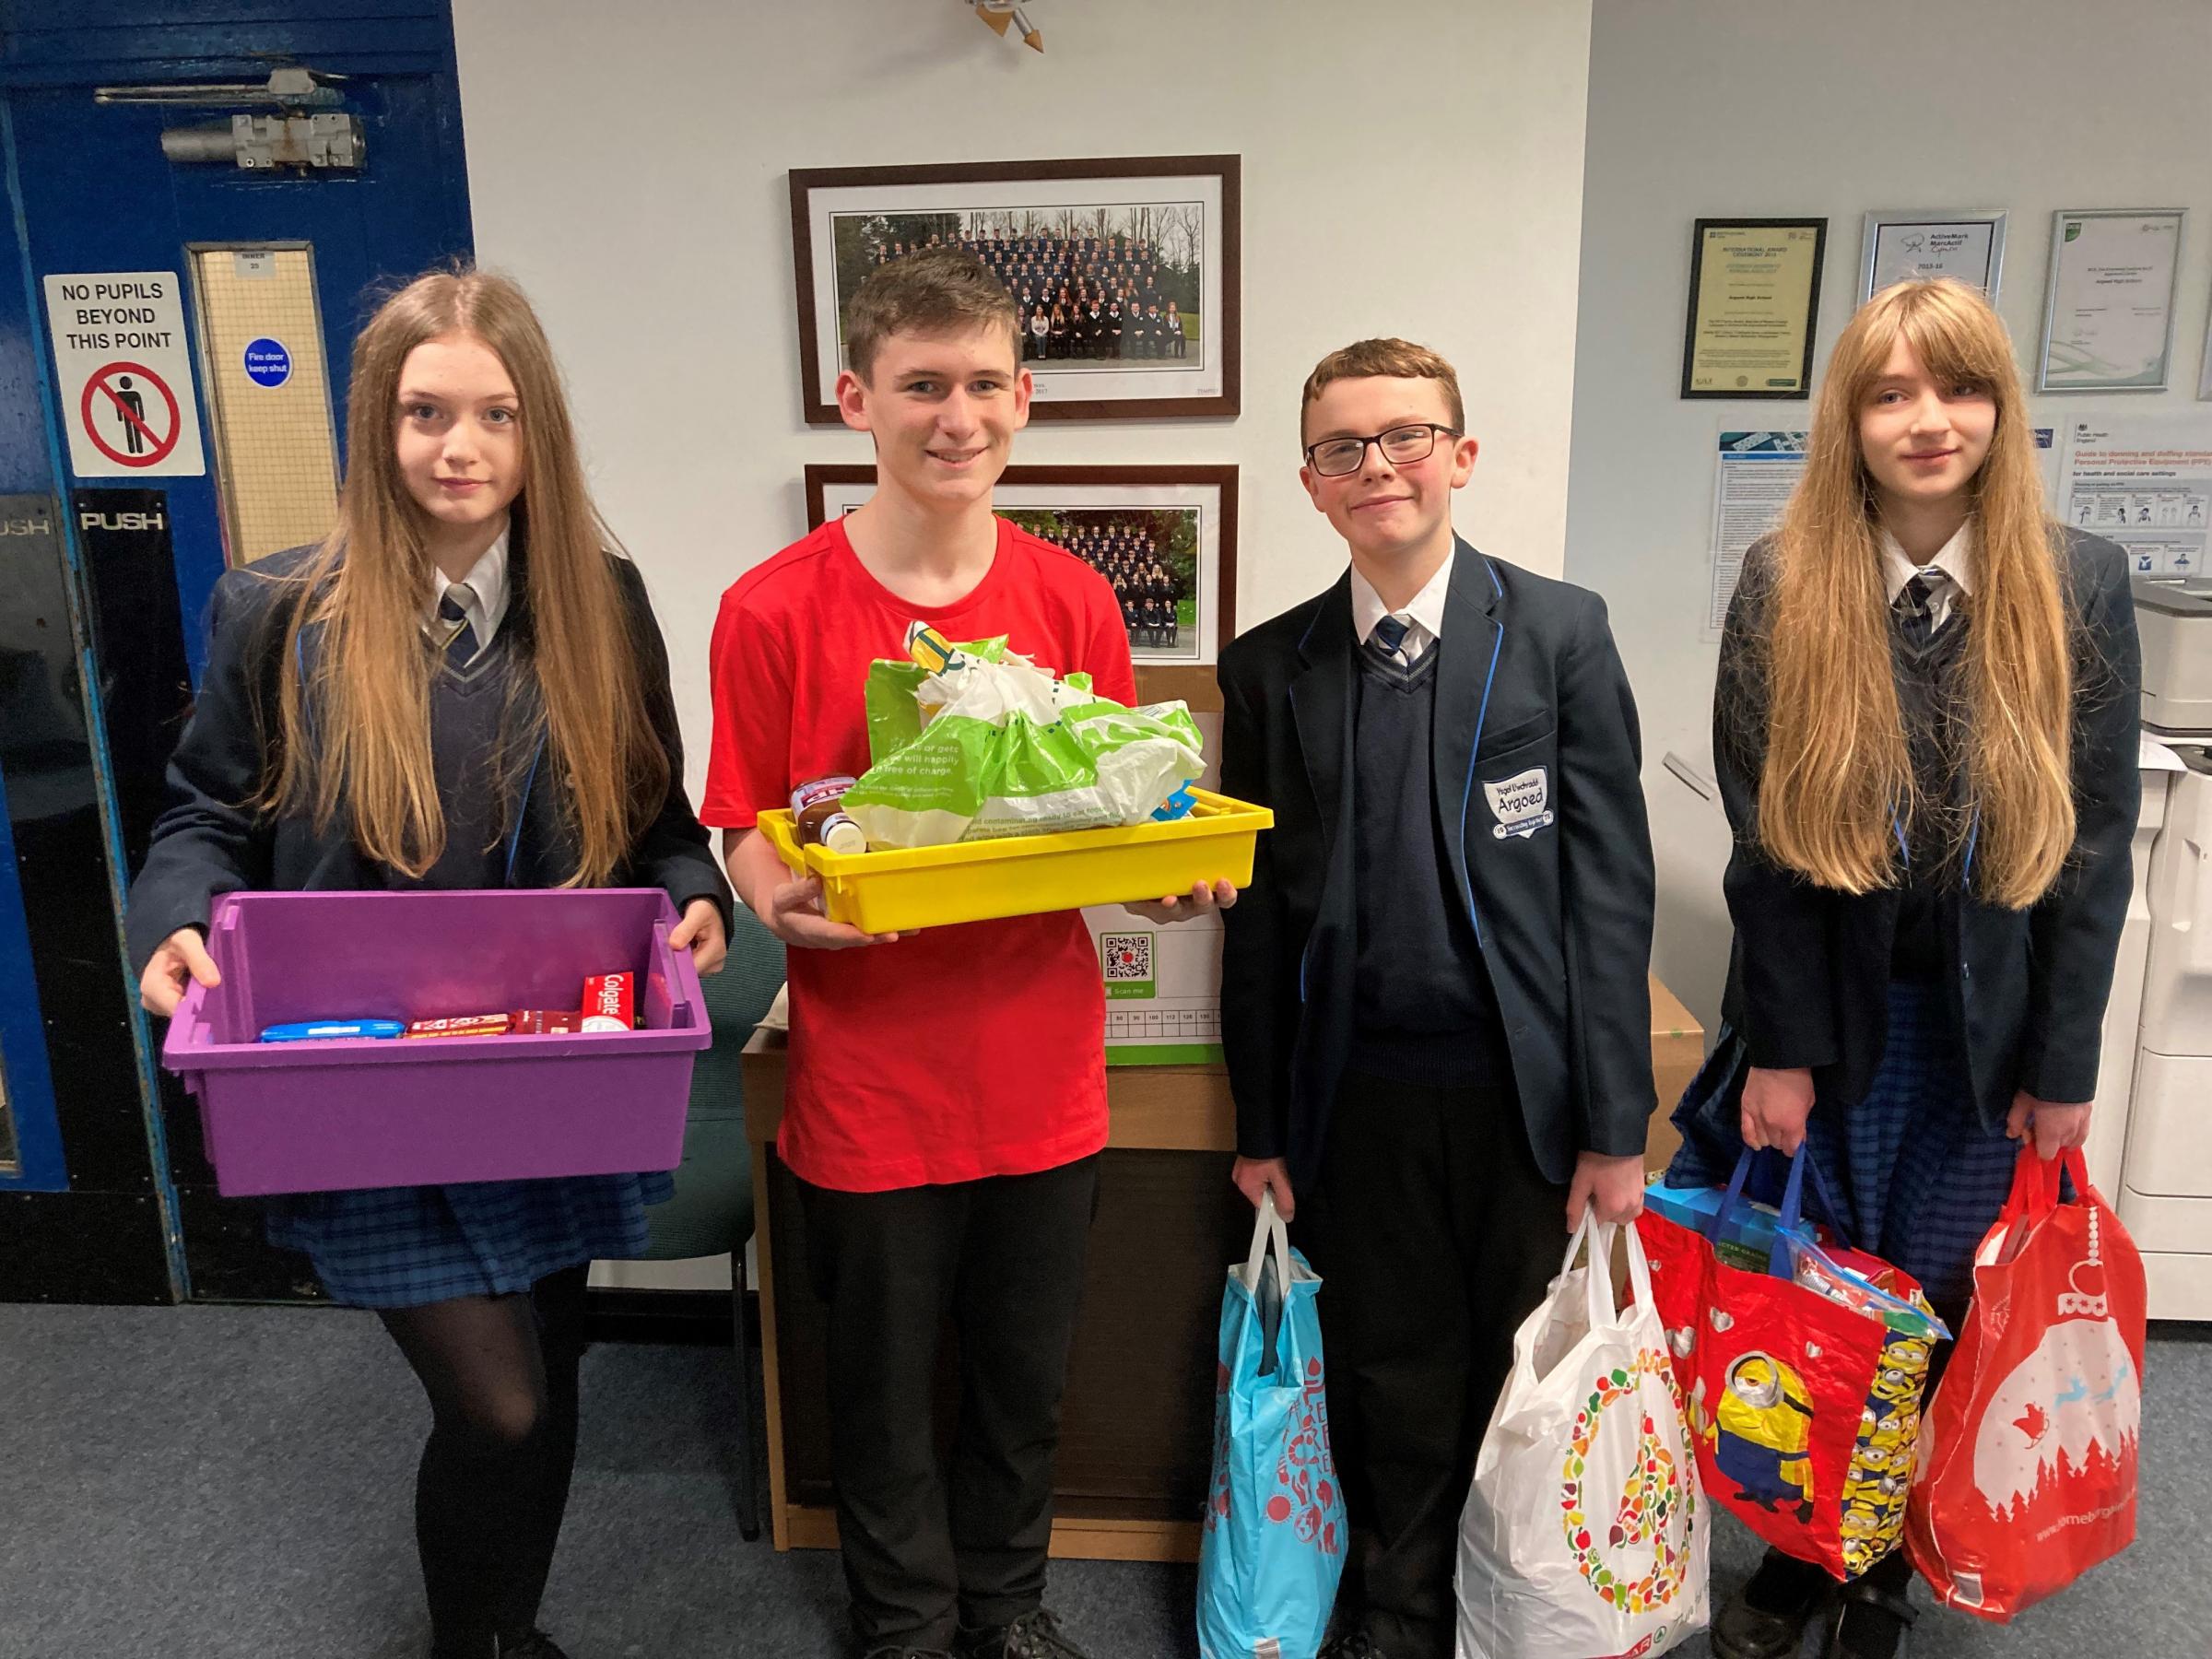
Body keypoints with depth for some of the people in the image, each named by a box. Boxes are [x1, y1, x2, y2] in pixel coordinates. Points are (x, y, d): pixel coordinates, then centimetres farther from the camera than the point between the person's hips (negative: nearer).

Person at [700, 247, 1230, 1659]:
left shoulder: (1074, 599, -1)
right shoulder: (775, 610, -10)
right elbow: (750, 834, -3)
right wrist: (779, 899, -24)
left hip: (1043, 1073, 3)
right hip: (869, 1081, -2)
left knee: (1027, 1382, 20)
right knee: (887, 1394, 17)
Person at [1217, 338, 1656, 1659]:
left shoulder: (1562, 631, -3)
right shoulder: (1271, 668, 3)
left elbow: (1612, 882, -5)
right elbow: (1260, 907, 5)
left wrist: (1615, 1121, -7)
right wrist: (1262, 1126, 6)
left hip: (1525, 1086, -1)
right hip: (1358, 1091, 1)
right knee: (1393, 1377, 14)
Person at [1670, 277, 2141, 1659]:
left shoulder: (2080, 584, -5)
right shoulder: (1784, 587, -7)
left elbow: (2096, 841, -3)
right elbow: (1766, 837, -7)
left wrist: (2065, 1063, -4)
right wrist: (1781, 1046, -8)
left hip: (1988, 1027, 1)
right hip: (1824, 1011, 0)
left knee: (1933, 1322, 12)